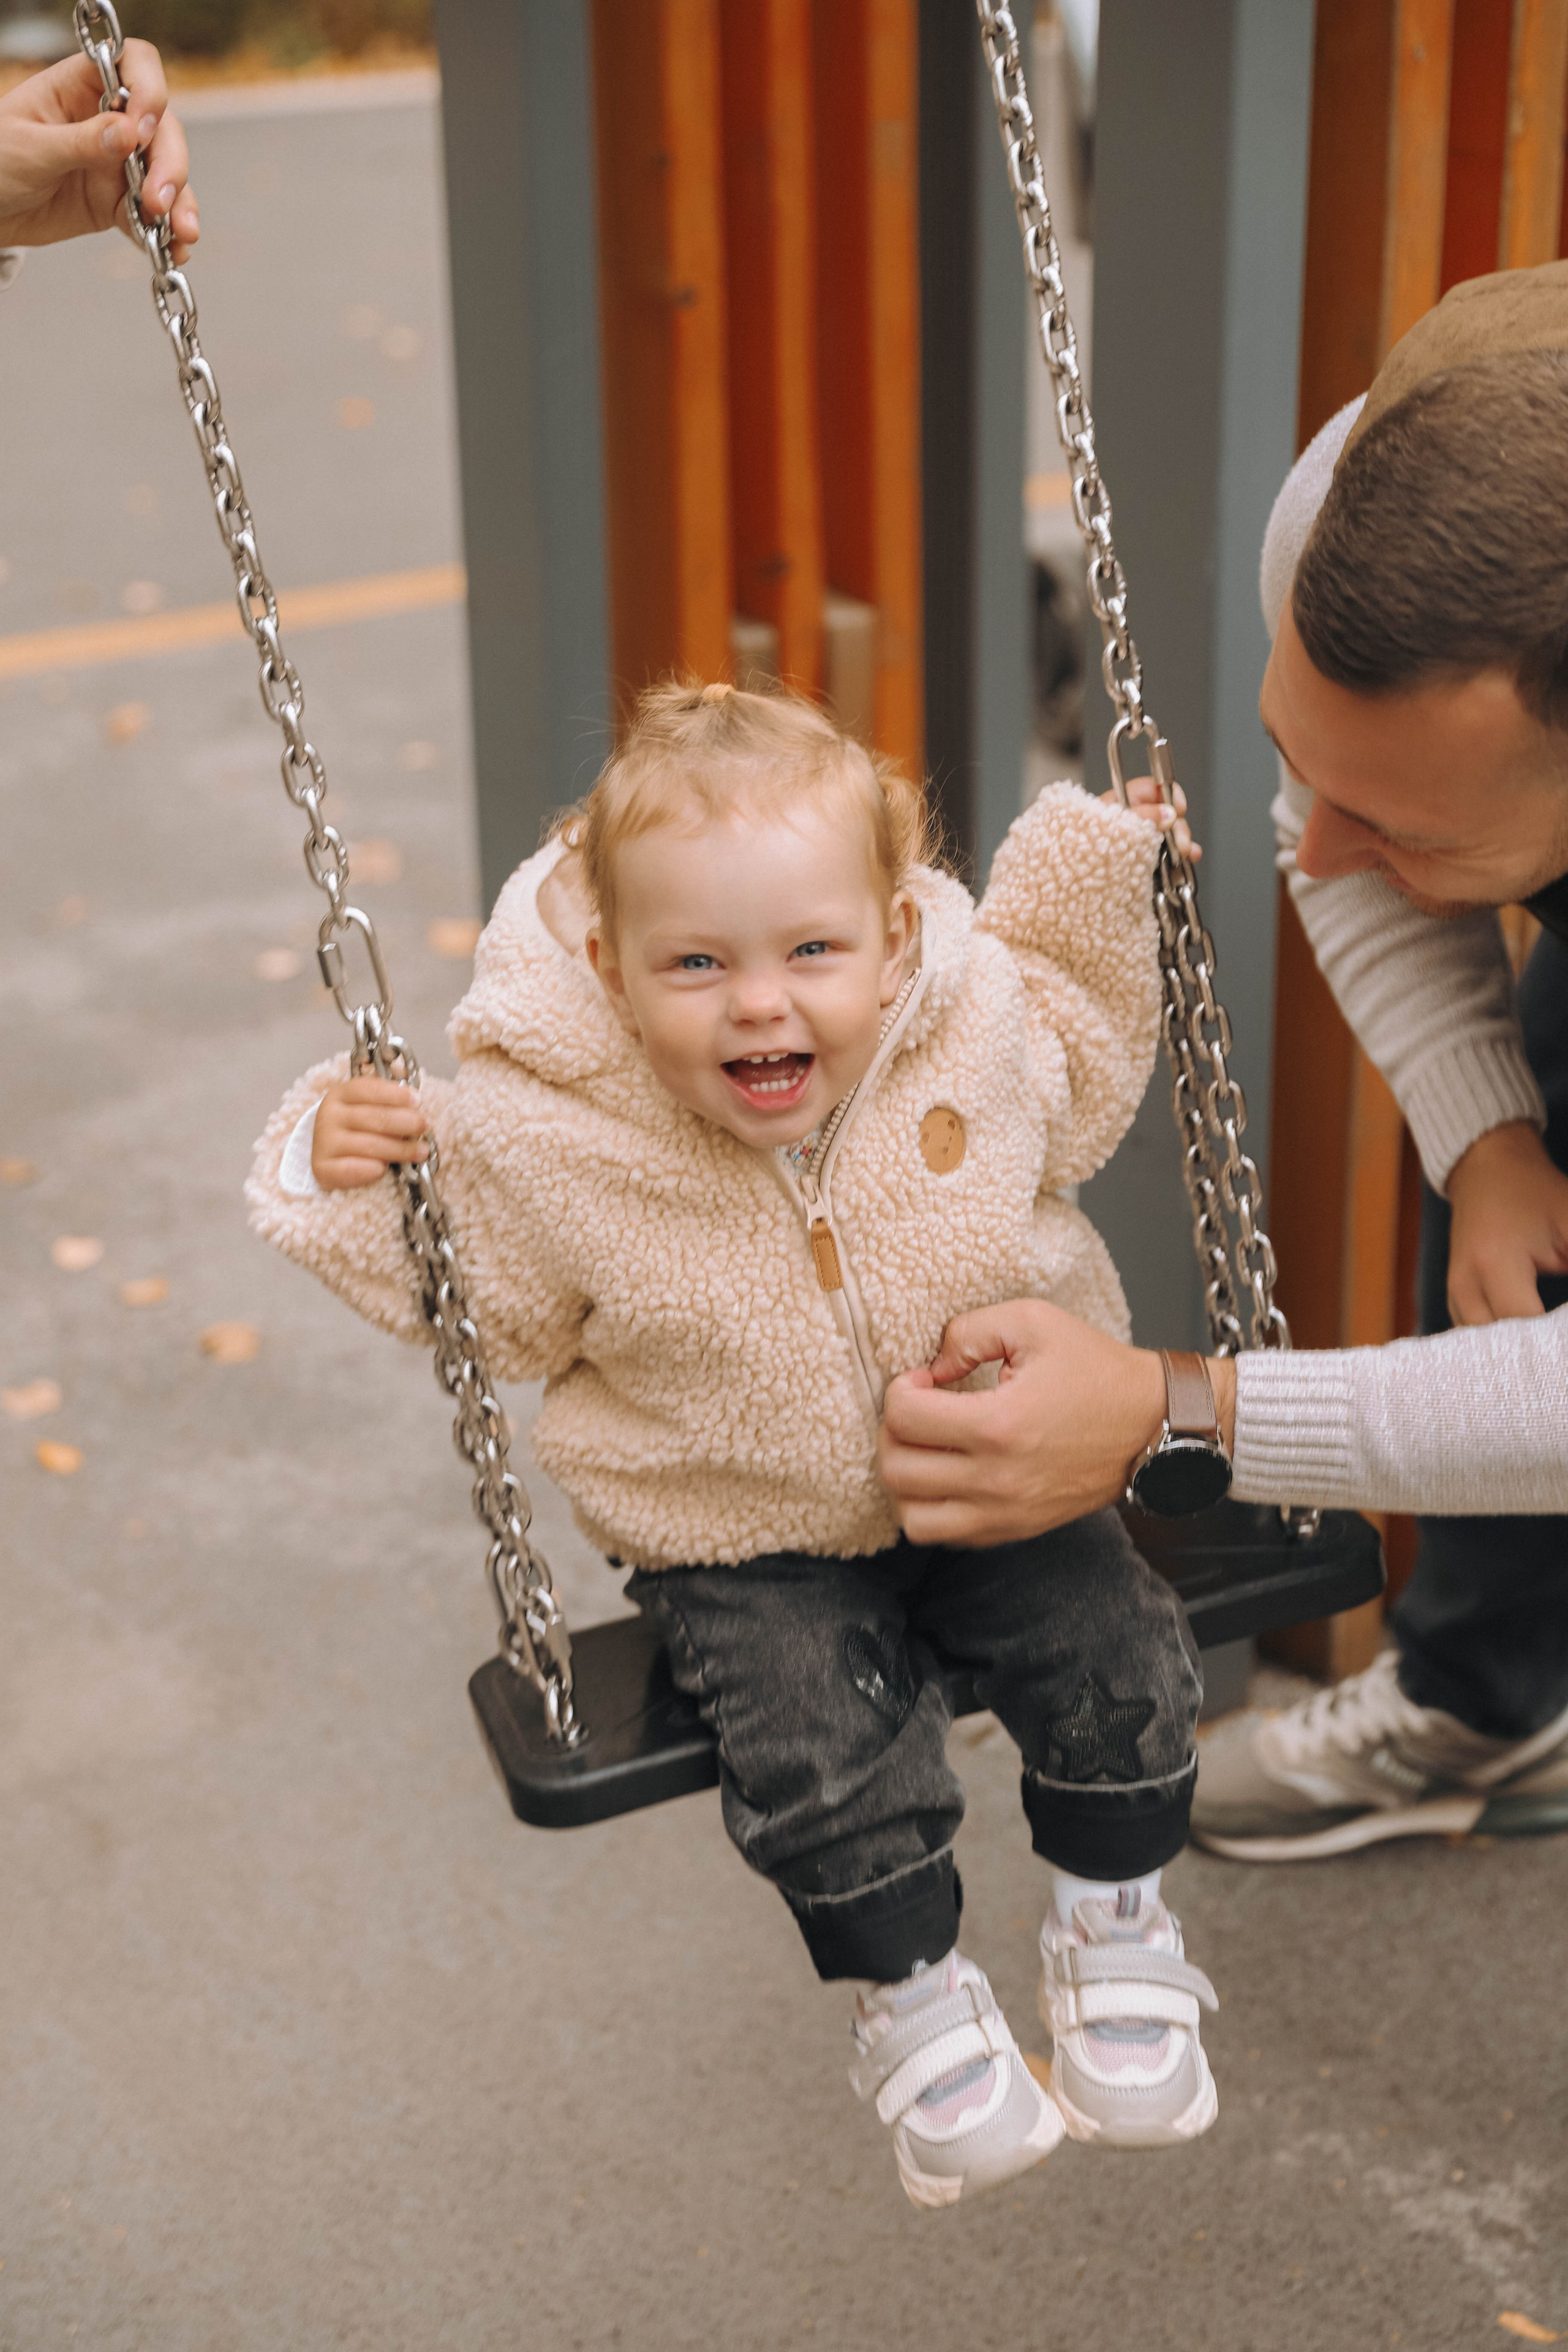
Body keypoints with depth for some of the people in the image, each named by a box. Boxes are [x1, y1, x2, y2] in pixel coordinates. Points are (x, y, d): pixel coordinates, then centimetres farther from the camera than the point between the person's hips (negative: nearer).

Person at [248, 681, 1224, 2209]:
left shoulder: (984, 1023, -14)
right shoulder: (545, 1136, -21)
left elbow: (1081, 1078, 11)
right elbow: (474, 1302, -2)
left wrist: (1099, 875, -1)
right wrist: (343, 1179, -18)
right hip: (748, 1544, -2)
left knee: (1114, 1659, -13)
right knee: (821, 1749, -19)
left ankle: (1114, 1925, 17)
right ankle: (912, 1994, 11)